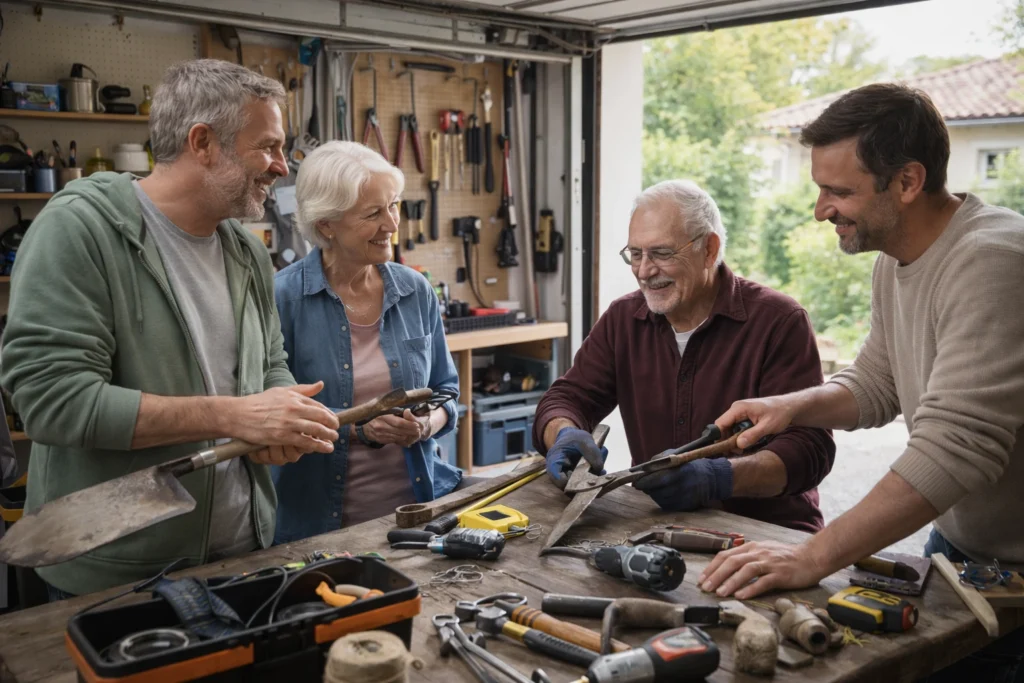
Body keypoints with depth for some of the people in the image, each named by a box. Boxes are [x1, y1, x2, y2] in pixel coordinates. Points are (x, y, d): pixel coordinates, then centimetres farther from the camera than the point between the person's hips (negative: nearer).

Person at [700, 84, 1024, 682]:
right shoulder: (895, 260, 2)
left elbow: (955, 447, -36)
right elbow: (875, 385, 13)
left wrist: (813, 558, -37)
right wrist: (792, 405, -8)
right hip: (956, 545, 8)